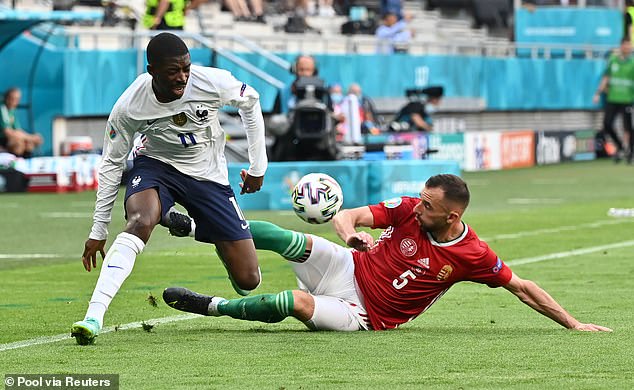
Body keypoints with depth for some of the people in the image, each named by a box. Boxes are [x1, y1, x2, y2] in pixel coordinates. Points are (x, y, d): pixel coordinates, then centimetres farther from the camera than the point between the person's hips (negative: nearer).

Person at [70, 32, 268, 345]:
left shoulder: (212, 82, -24)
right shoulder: (128, 107, -23)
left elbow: (250, 102, -1)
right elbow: (111, 164, -8)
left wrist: (257, 166, 3)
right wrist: (98, 232, -5)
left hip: (208, 175, 2)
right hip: (155, 165, -2)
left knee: (248, 280, -3)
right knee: (140, 222, -38)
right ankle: (93, 317, -42)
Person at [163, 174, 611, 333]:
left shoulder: (473, 255, -13)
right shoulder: (408, 210, -8)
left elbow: (522, 287, -3)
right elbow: (348, 215, -6)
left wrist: (573, 324, -5)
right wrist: (351, 233, -31)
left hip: (363, 315, -3)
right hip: (347, 269, 3)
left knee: (294, 302, -31)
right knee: (294, 241, -25)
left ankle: (210, 305, -18)